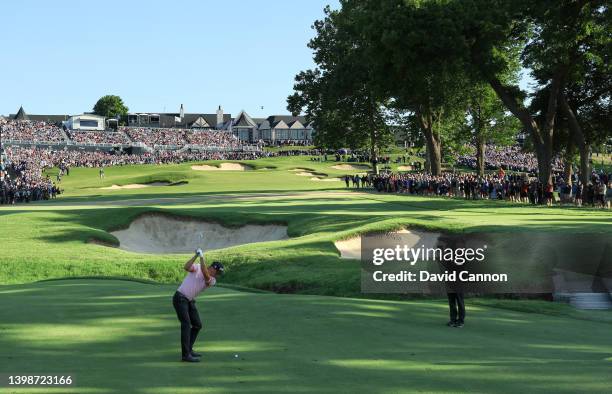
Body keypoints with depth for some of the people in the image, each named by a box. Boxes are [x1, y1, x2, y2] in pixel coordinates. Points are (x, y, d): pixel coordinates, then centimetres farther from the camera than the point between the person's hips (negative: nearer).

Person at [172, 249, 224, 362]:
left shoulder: (213, 281, 2)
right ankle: (185, 355, -17)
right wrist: (196, 256, -32)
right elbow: (186, 267, -25)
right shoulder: (197, 267, -6)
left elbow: (206, 275, -20)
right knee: (186, 325, -15)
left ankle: (188, 349, 25)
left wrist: (202, 257, -25)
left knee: (197, 325, 11)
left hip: (190, 301, 7)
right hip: (180, 298, -7)